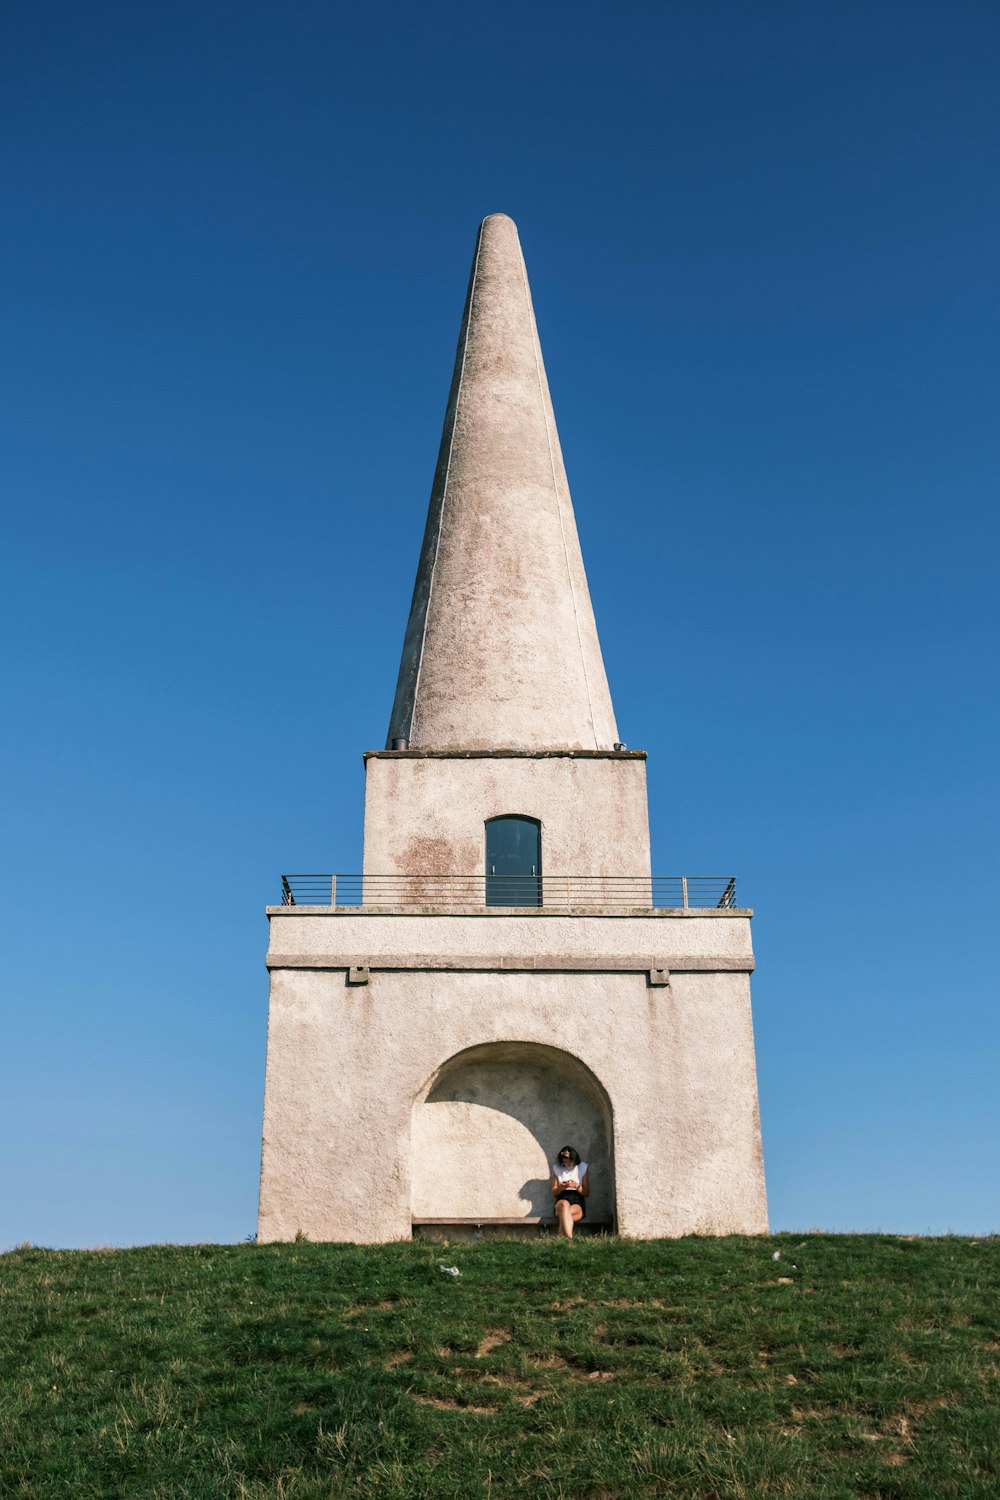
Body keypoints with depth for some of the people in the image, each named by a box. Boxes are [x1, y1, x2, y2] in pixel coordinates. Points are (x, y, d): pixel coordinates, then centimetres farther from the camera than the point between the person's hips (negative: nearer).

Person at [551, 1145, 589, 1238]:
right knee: (564, 1205, -40)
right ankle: (569, 1238, -55)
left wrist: (577, 1186, -14)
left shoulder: (582, 1168, 6)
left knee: (564, 1213, -38)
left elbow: (587, 1193, 7)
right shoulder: (557, 1169, 11)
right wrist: (560, 1188, -11)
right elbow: (554, 1193, 13)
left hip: (577, 1203, 0)